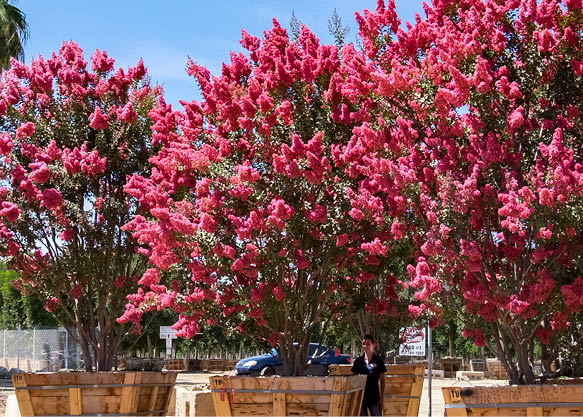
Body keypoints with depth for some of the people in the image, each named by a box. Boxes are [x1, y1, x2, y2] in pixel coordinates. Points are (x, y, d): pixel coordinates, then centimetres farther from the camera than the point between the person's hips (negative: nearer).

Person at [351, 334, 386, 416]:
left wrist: (381, 398, -3)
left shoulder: (378, 360, -1)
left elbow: (382, 381, 1)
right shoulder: (358, 361, 5)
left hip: (374, 397, -2)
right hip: (360, 396, 2)